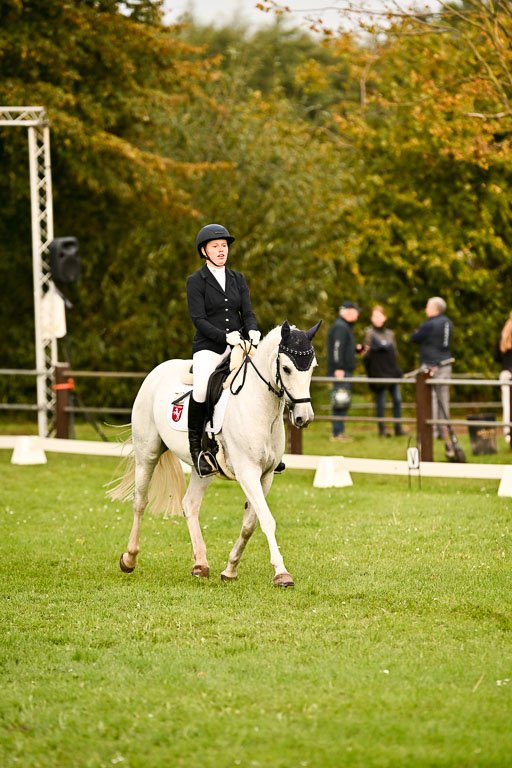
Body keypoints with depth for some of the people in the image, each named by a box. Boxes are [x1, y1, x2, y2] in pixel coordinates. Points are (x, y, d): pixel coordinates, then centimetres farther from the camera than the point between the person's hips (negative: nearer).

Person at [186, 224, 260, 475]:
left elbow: (248, 313, 10)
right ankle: (195, 444, -12)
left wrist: (252, 331, -13)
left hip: (238, 347, 5)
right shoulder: (195, 282, 0)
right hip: (208, 348, -5)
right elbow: (199, 320, -8)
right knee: (201, 389, -32)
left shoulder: (238, 279, 15)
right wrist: (225, 336, -22)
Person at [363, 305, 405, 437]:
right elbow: (366, 355, -5)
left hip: (392, 371, 5)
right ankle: (382, 429, 5)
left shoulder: (389, 334, 15)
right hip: (378, 371, -5)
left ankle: (398, 427, 7)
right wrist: (366, 352, -24)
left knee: (397, 399, 1)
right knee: (380, 402, -3)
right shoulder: (369, 333, -1)